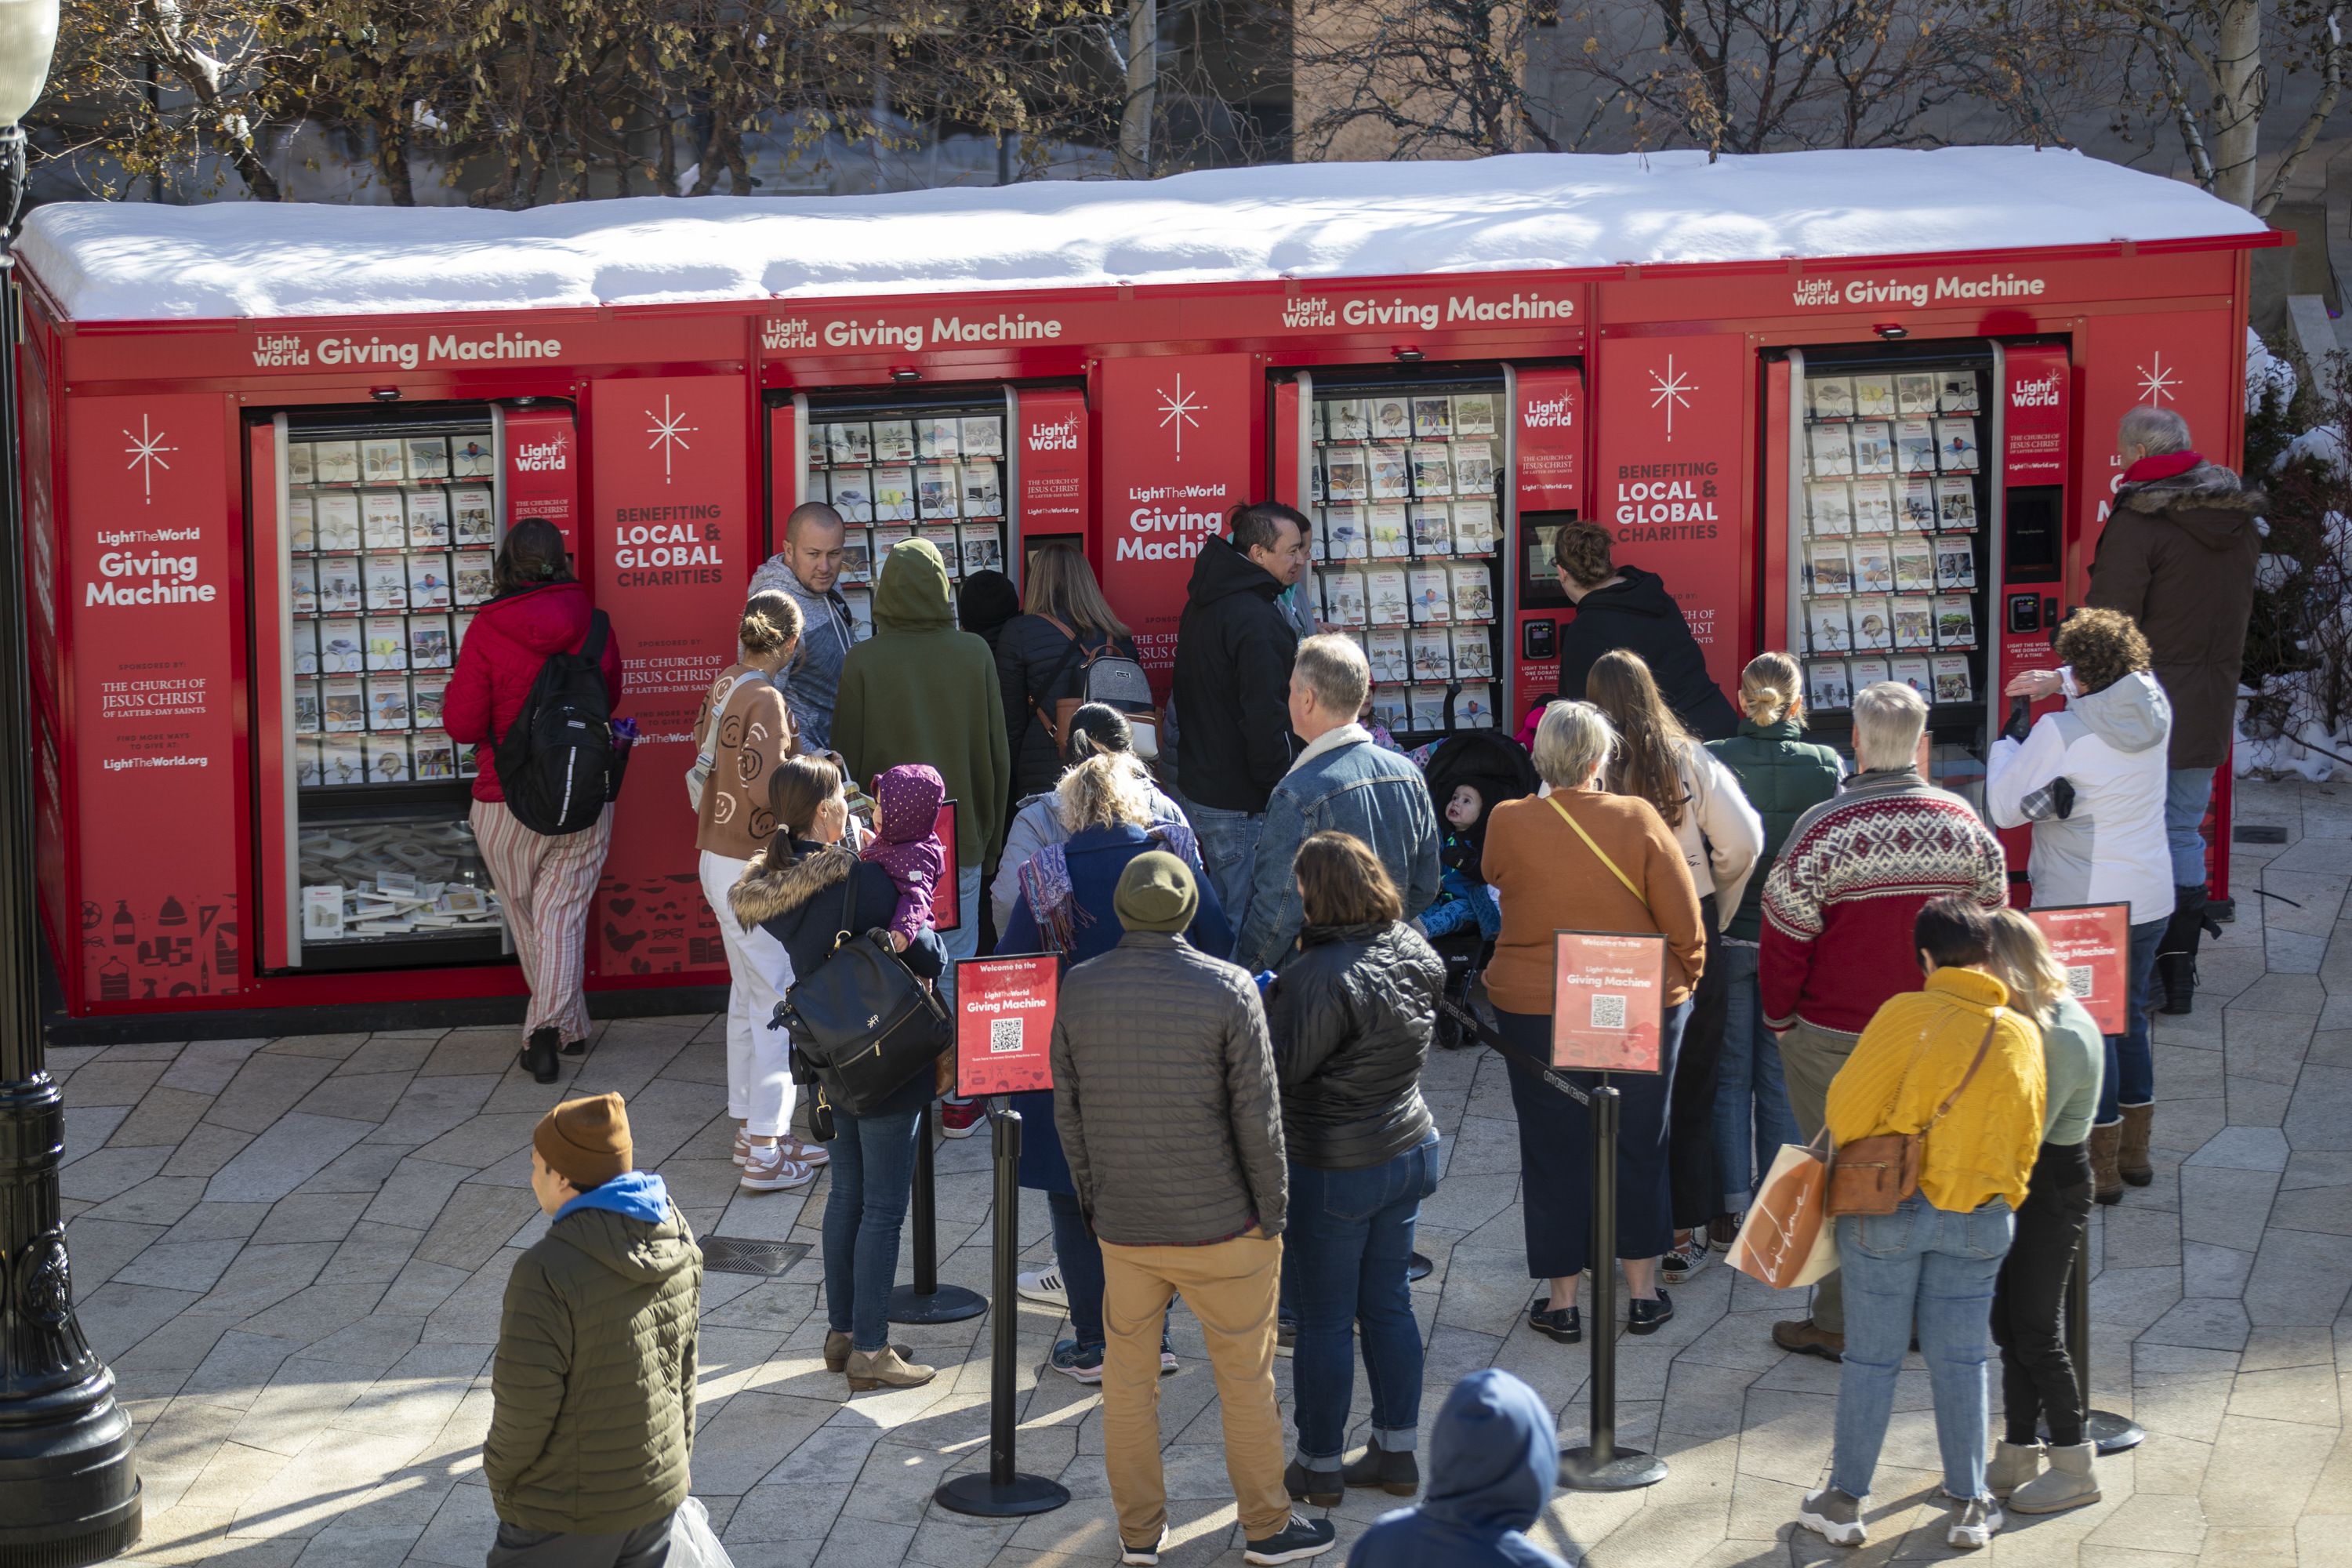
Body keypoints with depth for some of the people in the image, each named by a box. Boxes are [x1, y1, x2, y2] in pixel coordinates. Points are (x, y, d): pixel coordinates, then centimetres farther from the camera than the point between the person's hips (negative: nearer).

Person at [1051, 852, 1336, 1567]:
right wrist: (1272, 1212, 0)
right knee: (1246, 1377, 11)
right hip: (1219, 1226, -3)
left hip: (1122, 1227, 3)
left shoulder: (1079, 989, -4)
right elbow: (1257, 1116, -12)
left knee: (1128, 1377, 15)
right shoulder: (1229, 990, -14)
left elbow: (1068, 1108, 3)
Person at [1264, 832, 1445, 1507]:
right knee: (1388, 1304, 18)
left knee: (1324, 1320, 6)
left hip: (1333, 1170, -8)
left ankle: (1320, 1466, 18)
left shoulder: (1322, 976, -27)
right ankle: (1398, 1453, 26)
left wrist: (1265, 1006, -6)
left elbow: (1280, 1067, -24)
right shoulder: (1415, 953, -1)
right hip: (1409, 1149, 8)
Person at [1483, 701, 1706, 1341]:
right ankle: (1643, 1291, 22)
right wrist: (1682, 980, 9)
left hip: (1536, 1012, 0)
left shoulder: (1508, 824, -10)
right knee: (1639, 1146, 14)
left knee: (1554, 1151, 10)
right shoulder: (1639, 820, -12)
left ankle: (1562, 1300, 15)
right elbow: (1685, 922, -8)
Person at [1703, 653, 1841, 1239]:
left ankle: (1731, 1208, 11)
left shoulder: (1710, 763, -11)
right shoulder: (1825, 767, -8)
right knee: (1783, 1077, 11)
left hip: (1728, 939, -1)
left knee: (1730, 1074, 10)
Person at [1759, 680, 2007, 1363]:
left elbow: (1786, 933, -13)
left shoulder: (1823, 829, -17)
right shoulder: (1965, 825, -4)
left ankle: (1838, 1324, 14)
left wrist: (1780, 1017, 2)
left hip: (1835, 1037, -4)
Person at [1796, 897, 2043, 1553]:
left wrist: (1852, 1167, 7)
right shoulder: (2023, 1035, -1)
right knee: (1961, 1360, 13)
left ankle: (1844, 1502, 15)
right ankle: (1968, 1506, 18)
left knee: (1871, 1357, 7)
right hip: (1981, 1218, 3)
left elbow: (1848, 1109, -13)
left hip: (1888, 1209, -3)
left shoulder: (1906, 1015, -14)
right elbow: (2026, 1137, 7)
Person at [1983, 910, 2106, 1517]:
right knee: (2008, 1323, 13)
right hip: (2019, 1182, 9)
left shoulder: (2064, 1037, -23)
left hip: (2053, 1188, -9)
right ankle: (2017, 1458, 23)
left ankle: (2075, 1468, 11)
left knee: (2034, 1329, -1)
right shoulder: (2022, 1016, 6)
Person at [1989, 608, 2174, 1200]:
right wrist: (2057, 683, 18)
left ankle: (2101, 1169, 9)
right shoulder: (2153, 708, -2)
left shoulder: (2061, 733, -20)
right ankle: (2135, 1152, 31)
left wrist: (2003, 750, 5)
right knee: (2129, 1018, 20)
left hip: (2081, 906, -6)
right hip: (2150, 900, 6)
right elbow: (2130, 677, 24)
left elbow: (2005, 809, -12)